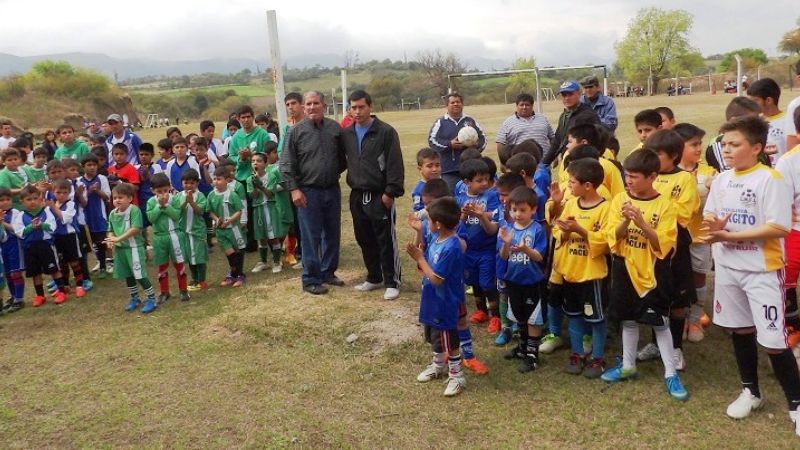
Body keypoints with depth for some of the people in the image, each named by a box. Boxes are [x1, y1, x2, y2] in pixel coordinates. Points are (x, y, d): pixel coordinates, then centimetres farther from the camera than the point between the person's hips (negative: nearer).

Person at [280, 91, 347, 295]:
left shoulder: (335, 128, 3)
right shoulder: (296, 131, -5)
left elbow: (343, 156, 15)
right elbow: (286, 164, -6)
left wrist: (336, 173, 6)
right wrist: (294, 189, -11)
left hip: (332, 190, 4)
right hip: (308, 192, -4)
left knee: (332, 234, 13)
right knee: (311, 237, 1)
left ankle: (328, 272, 29)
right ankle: (311, 279, 13)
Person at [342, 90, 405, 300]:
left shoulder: (386, 131, -8)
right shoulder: (346, 133, 9)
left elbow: (395, 164, -11)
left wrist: (391, 192, -15)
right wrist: (351, 183, 7)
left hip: (380, 196, -5)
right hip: (357, 196, 6)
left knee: (386, 241, 0)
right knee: (365, 240, 14)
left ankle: (392, 282, 10)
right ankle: (374, 278, 28)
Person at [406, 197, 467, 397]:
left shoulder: (451, 248, -30)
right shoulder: (436, 238, -2)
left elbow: (436, 279, -26)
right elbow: (428, 263, 6)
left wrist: (419, 258, -22)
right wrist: (417, 253, -8)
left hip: (445, 304, -9)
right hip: (433, 300, 9)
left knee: (448, 340, 6)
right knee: (434, 336, 25)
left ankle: (457, 375, 23)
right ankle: (438, 365, 46)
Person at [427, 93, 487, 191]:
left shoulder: (471, 121, 16)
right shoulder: (440, 122, 8)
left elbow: (483, 138, 16)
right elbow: (432, 140, -2)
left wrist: (477, 145, -7)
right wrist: (450, 144, -15)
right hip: (449, 169, -3)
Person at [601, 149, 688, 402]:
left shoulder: (664, 205, -11)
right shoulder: (620, 200, -3)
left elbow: (663, 244, -16)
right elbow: (613, 238, -6)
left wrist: (642, 223, -27)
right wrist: (626, 221, -24)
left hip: (652, 271, -3)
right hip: (625, 268, 3)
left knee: (660, 322, 3)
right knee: (628, 319, 15)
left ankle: (670, 374, 14)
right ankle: (628, 366, 29)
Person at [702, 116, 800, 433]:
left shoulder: (770, 180, -15)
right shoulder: (721, 180, 6)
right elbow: (710, 217, 12)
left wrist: (728, 235, -21)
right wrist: (713, 225, -13)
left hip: (762, 271, -6)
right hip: (728, 268, 6)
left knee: (773, 340, -3)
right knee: (740, 330, 17)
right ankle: (751, 391, 33)